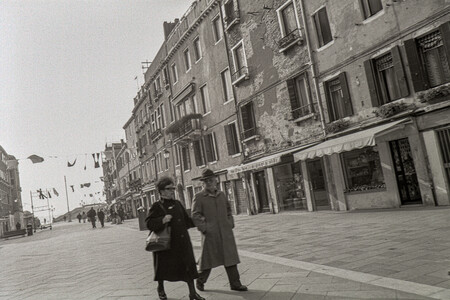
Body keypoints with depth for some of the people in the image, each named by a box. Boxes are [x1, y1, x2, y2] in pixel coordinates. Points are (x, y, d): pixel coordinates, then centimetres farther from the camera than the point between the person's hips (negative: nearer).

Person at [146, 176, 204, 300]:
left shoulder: (177, 204, 10)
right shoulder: (157, 206, -7)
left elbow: (186, 221, 18)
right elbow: (149, 223, -15)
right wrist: (162, 221, -29)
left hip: (182, 241, 4)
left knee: (188, 266, 1)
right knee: (163, 266, 12)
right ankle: (160, 289, 39)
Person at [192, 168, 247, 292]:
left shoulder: (221, 194, 12)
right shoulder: (198, 197, -4)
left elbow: (228, 209, 22)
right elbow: (195, 215, -8)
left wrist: (231, 223, 10)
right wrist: (203, 228, -16)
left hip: (226, 232, 5)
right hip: (210, 234, -4)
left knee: (230, 258, 6)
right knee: (208, 258, 7)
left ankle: (235, 284, 16)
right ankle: (200, 281, 29)